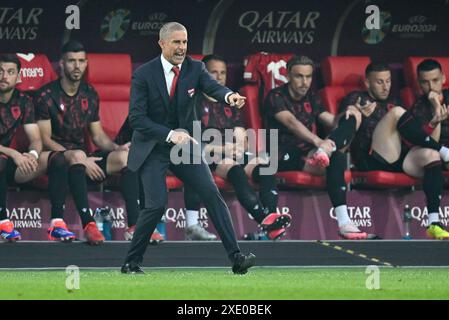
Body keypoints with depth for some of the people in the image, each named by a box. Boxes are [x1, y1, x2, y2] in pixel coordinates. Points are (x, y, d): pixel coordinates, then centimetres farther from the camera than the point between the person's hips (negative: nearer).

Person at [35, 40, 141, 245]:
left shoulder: (90, 94, 12)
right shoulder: (47, 95, -6)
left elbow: (98, 136, 15)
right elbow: (45, 139, -11)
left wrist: (117, 148, -6)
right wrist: (76, 157, -20)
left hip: (84, 159, 6)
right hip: (56, 158, -6)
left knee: (126, 156, -18)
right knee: (77, 155, -39)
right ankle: (88, 225, -48)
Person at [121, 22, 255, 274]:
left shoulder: (194, 68, -2)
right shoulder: (144, 74, -11)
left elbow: (212, 86, -21)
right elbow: (137, 118, -16)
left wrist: (229, 95, -46)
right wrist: (170, 135, -28)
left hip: (183, 143, 4)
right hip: (153, 148, -4)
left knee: (212, 194, -9)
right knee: (157, 205, -17)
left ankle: (236, 257, -10)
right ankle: (132, 262, -1)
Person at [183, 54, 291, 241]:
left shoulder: (230, 104, 26)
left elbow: (241, 140, 18)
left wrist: (239, 148, -6)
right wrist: (215, 148, -16)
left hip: (231, 154, 6)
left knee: (263, 165, -24)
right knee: (234, 168, -36)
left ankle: (270, 216, -45)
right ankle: (264, 219, -52)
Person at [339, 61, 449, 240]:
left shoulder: (393, 103, 31)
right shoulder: (355, 99, 15)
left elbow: (410, 137, 25)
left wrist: (433, 123, 8)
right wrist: (359, 116, -18)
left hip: (397, 160, 5)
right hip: (370, 159, -5)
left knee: (430, 155, -28)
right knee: (397, 112, -24)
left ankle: (433, 224, -38)